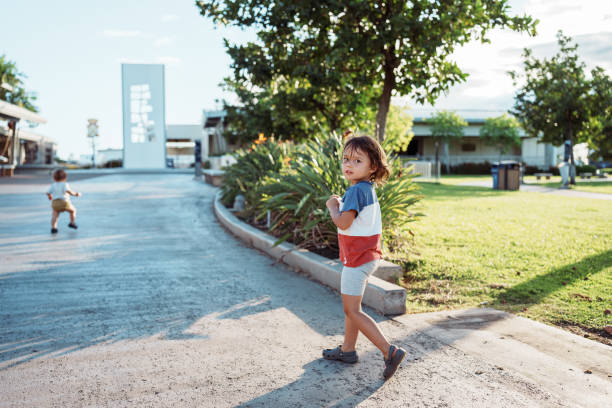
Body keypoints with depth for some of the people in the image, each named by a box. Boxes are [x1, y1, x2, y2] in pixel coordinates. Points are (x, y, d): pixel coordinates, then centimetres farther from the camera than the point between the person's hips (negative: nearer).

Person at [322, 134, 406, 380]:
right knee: (350, 306, 19)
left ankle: (390, 351, -7)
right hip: (367, 256, 10)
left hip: (357, 259, -10)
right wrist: (341, 205, 8)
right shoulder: (368, 190, 10)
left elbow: (343, 222, -27)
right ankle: (347, 350, 31)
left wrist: (333, 206, -10)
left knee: (352, 311, -5)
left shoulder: (356, 190, -21)